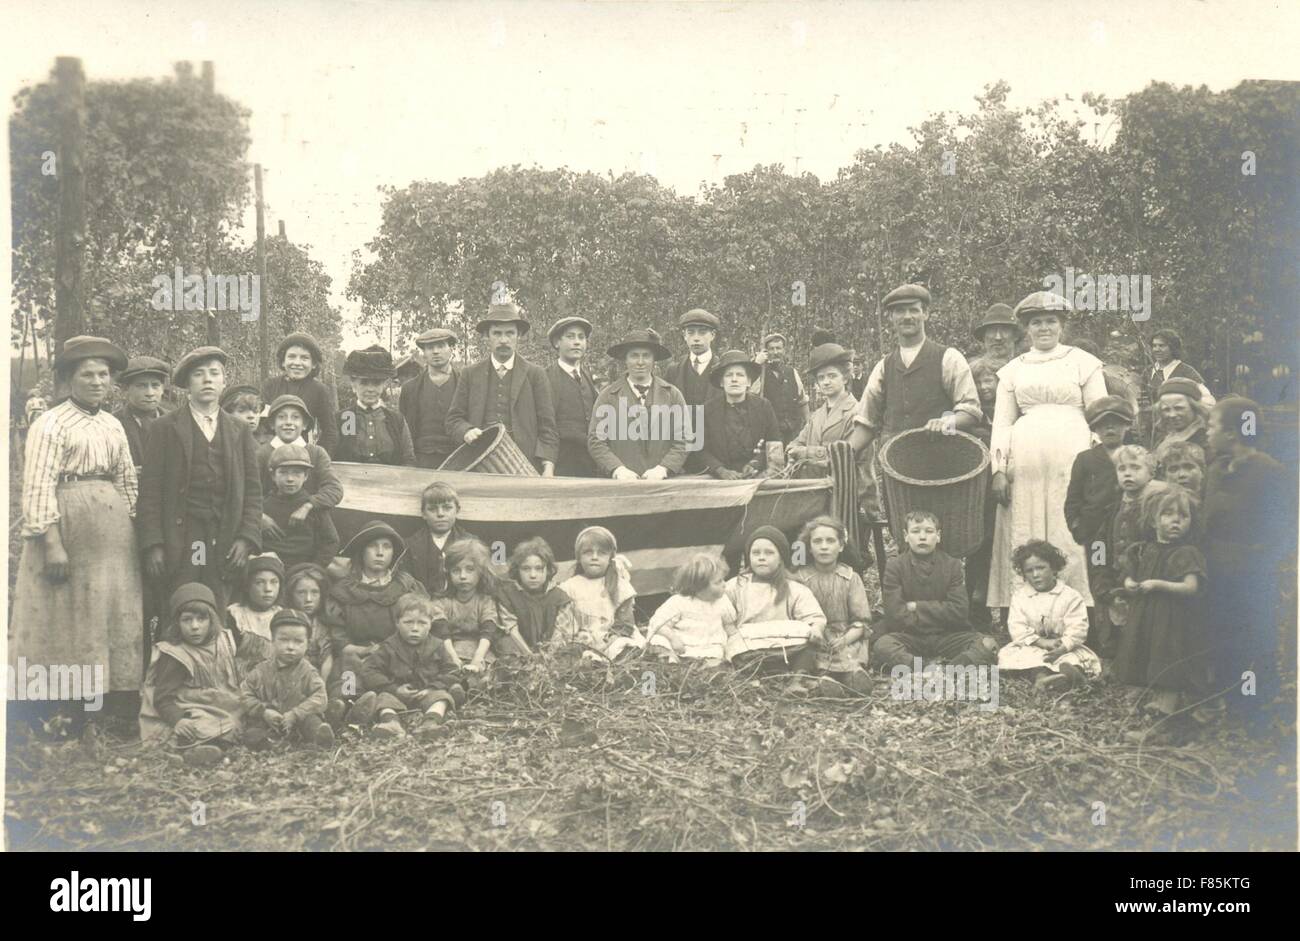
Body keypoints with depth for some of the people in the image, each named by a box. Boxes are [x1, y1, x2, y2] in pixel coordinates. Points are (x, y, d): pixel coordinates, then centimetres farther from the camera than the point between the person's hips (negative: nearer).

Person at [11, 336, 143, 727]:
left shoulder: (113, 426, 14)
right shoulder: (51, 424, -6)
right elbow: (39, 488, -12)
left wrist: (132, 534, 10)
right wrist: (52, 544, -19)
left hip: (114, 534, 6)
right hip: (69, 528, -6)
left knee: (116, 618, 8)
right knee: (69, 618, 0)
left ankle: (118, 704, 16)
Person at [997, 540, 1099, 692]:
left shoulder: (1071, 597, 0)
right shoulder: (1019, 596, 6)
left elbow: (1077, 630, -10)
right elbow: (1017, 629, -4)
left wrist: (1061, 648, -28)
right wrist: (1042, 642, -19)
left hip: (1065, 647, -1)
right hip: (1031, 647, 1)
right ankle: (1040, 674, -57)